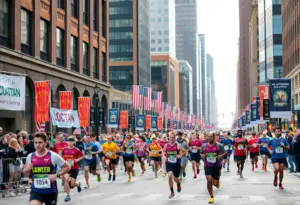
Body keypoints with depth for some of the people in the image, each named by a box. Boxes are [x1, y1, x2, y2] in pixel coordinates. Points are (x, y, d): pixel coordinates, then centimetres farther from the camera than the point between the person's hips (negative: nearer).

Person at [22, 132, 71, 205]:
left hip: (51, 191, -1)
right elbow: (26, 174, 14)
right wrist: (27, 170, -10)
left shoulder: (53, 156, -10)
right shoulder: (30, 156, 0)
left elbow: (67, 167, -1)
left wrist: (57, 175, -15)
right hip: (36, 191, 1)